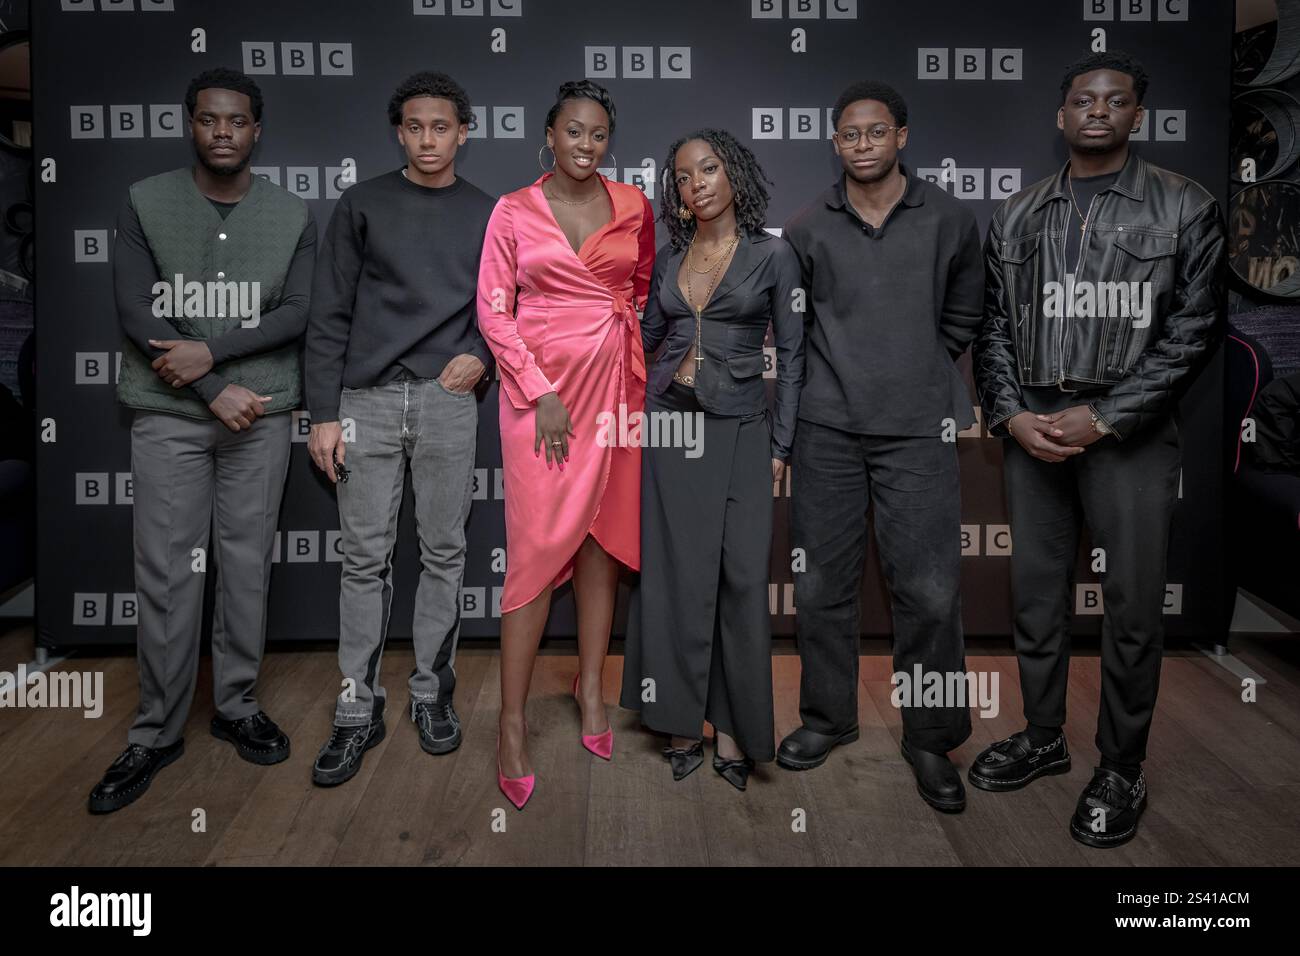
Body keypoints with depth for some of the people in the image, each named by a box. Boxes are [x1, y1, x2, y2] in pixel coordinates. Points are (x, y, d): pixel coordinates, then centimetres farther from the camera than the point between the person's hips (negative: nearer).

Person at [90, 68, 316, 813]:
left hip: (260, 416, 1)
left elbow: (298, 314, -3)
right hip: (169, 416, -1)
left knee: (248, 568, 6)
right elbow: (136, 314, -5)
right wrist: (215, 391, -11)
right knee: (167, 576, 0)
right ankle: (157, 732, 12)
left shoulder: (292, 216, 6)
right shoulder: (146, 205, 3)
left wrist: (212, 349, -15)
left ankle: (238, 706, 21)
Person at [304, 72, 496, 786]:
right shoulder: (363, 205, 6)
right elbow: (330, 315, 3)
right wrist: (323, 415, -3)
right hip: (368, 402, 0)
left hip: (448, 403, 1)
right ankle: (357, 710, 11)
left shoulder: (487, 215, 9)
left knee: (443, 552, 6)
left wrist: (482, 354, -7)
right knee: (365, 559, 2)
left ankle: (431, 693, 19)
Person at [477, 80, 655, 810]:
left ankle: (591, 687, 23)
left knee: (603, 536, 8)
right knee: (539, 546, -7)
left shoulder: (633, 206, 7)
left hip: (614, 385, 4)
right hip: (541, 387, -3)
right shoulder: (514, 211, -1)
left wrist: (630, 353, 10)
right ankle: (512, 724, 1)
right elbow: (493, 311, -4)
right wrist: (541, 393, -12)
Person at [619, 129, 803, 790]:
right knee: (672, 574, 4)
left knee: (740, 580, -2)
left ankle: (732, 728, 10)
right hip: (668, 424, 3)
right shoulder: (669, 258, 11)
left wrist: (780, 445, -4)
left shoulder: (771, 255, 0)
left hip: (737, 432, -3)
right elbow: (646, 335, 15)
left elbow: (791, 355, 0)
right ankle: (682, 721, 16)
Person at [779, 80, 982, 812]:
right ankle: (828, 717, 26)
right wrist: (832, 375, 10)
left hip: (918, 429, -1)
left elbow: (964, 313, 16)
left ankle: (932, 739, 14)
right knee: (822, 584, 8)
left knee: (930, 589, -3)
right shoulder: (809, 227, 4)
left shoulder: (950, 219, 3)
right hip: (828, 428, 1)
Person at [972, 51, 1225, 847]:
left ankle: (1123, 770, 18)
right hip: (1032, 430, 4)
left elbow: (1193, 332, -5)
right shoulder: (1017, 216, 12)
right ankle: (1044, 738, 29)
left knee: (1132, 607, 2)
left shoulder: (1185, 208, 1)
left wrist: (1102, 418, -13)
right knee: (1035, 594, 11)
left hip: (1130, 432, -3)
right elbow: (993, 326, 10)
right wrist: (1011, 414, -5)